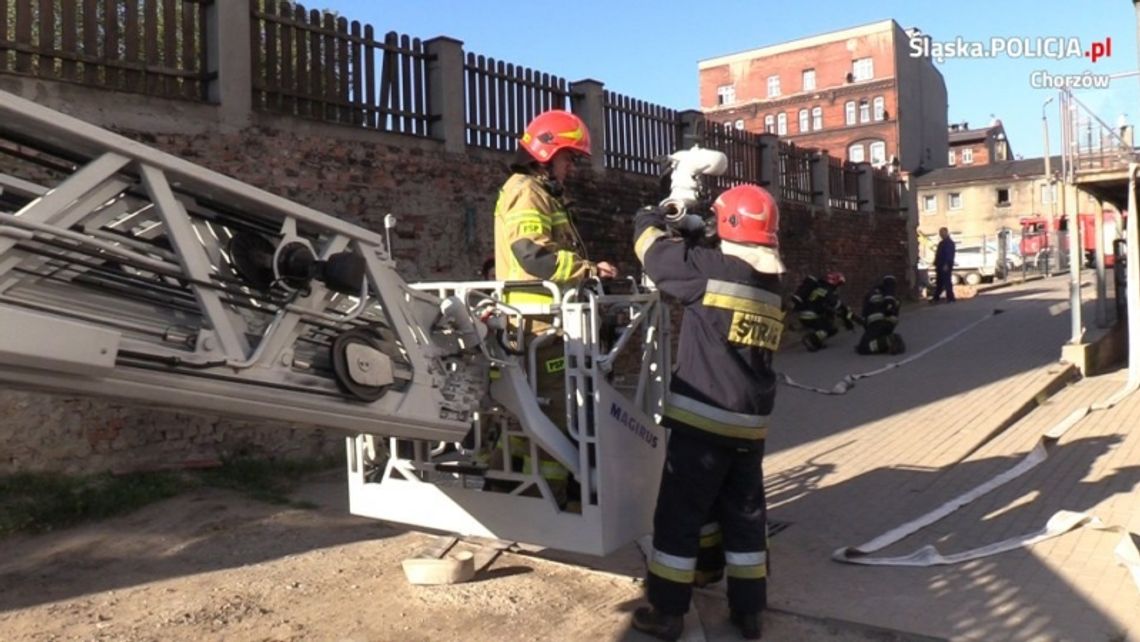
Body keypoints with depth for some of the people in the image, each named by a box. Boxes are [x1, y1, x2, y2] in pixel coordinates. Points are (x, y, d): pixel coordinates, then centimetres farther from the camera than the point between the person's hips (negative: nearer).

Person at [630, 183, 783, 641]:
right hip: (750, 424, 7)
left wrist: (651, 217, 18)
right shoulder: (771, 284, 9)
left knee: (679, 513, 4)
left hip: (703, 418, -7)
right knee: (745, 513, 15)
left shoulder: (711, 269, -13)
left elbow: (654, 248, -2)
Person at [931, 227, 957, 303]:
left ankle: (950, 298, -4)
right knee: (939, 282, 11)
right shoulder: (941, 243, 19)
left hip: (946, 266, -10)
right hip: (940, 266, 10)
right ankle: (935, 298, 15)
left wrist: (946, 264, -25)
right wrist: (936, 264, 18)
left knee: (947, 282, -8)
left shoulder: (949, 243, -10)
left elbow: (949, 255, -18)